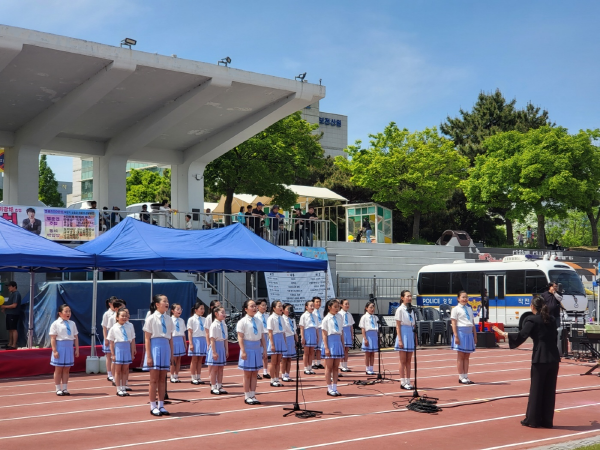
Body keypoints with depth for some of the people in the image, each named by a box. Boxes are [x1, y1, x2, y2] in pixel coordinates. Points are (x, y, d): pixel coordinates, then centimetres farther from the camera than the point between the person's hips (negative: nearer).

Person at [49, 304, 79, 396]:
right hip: (60, 347, -4)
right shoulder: (56, 324, -5)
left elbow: (76, 337, 12)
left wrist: (77, 349, 7)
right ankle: (58, 389, 9)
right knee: (58, 369, 3)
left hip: (69, 347, 4)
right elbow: (53, 338, -9)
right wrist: (54, 350, -15)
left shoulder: (72, 324, 10)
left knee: (66, 369, 7)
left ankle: (64, 388, 14)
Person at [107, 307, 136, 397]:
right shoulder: (114, 328, -2)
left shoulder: (130, 326, 1)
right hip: (118, 348, -2)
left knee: (125, 370, 8)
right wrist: (112, 354, -5)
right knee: (118, 370, 5)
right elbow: (111, 342, 0)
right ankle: (119, 389, 12)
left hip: (127, 349, 2)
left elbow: (132, 340, 4)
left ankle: (123, 388, 16)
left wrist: (132, 353, 3)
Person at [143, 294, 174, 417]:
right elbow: (147, 339, -7)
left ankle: (161, 405, 14)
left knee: (162, 379, 8)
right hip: (155, 347, -5)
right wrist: (149, 356, -13)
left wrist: (171, 355, 11)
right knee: (154, 379, -1)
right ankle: (153, 406, 6)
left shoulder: (168, 319, 10)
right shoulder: (151, 319, -6)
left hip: (165, 348, 5)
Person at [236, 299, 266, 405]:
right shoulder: (243, 321, -7)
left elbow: (262, 337, 12)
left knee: (255, 374, 9)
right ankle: (247, 397, 10)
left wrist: (264, 349, 6)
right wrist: (243, 351, -17)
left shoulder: (259, 321, 9)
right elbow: (240, 337, -11)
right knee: (247, 374, 3)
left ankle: (252, 395, 16)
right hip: (248, 348, -5)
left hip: (257, 348, 5)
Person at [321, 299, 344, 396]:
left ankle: (335, 388, 11)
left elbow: (341, 331, 14)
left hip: (338, 342, 5)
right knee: (329, 367, 1)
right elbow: (324, 334, -7)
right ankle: (329, 389, 6)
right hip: (330, 341, -5)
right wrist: (326, 347, -13)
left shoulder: (339, 317, 9)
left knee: (336, 367, 7)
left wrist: (343, 344, 11)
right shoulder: (326, 319, -5)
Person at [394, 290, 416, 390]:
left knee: (408, 361, 8)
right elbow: (398, 326, -9)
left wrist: (415, 339, 12)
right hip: (403, 334, -6)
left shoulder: (411, 309, 11)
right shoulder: (400, 310, -7)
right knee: (403, 361, -1)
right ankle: (403, 382, 2)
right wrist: (400, 340, -15)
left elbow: (413, 325, 15)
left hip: (411, 335, 6)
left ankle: (408, 381, 12)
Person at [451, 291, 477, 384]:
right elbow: (454, 324, -7)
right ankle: (461, 377, 2)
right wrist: (456, 336, -15)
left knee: (466, 356, 8)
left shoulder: (470, 309, 16)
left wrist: (475, 335, 12)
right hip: (461, 332, -6)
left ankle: (466, 377, 11)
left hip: (469, 333, 6)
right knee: (460, 356, -2)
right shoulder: (456, 309, -1)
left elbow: (473, 323, 18)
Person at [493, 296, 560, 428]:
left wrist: (503, 334, -7)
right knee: (550, 389, 9)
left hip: (540, 358, -5)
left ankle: (532, 420, 8)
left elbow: (521, 336, -14)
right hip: (553, 358, 5)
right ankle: (547, 421, 13)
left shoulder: (532, 320, -6)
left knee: (536, 389, 3)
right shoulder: (550, 319, 12)